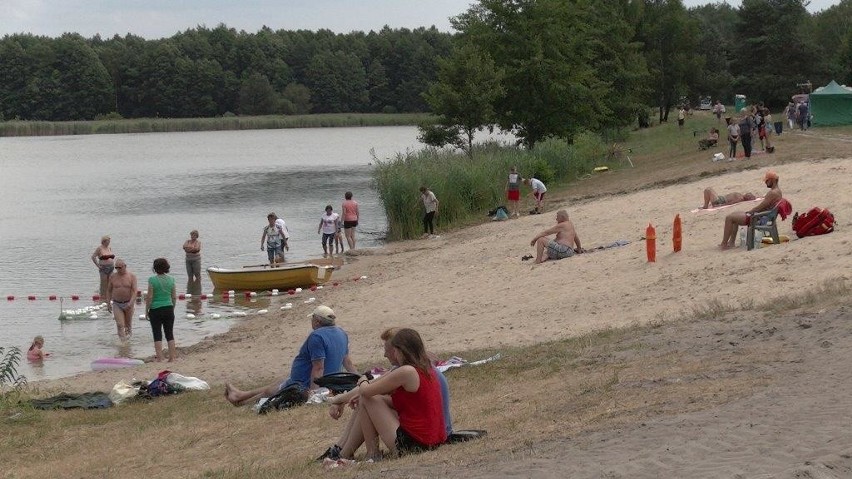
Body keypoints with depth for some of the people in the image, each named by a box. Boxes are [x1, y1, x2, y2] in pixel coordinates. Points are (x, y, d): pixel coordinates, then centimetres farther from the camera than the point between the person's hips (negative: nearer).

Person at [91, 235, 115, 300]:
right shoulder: (99, 248, -7)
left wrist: (113, 263, 13)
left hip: (111, 268, 6)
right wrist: (97, 265, -10)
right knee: (103, 284, -5)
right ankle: (102, 296, -1)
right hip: (103, 268, -6)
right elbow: (93, 257, -7)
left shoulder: (109, 248, 12)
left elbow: (113, 256, 27)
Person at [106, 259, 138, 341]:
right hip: (116, 304, 0)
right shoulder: (113, 277, 2)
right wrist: (108, 303, 5)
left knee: (128, 324, 13)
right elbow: (109, 291, 10)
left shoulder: (132, 276, -4)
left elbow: (134, 290, -11)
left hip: (128, 304, 0)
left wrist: (131, 302, -23)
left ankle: (128, 339, 31)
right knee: (120, 325, -13)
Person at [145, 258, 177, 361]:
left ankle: (160, 358, -1)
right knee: (170, 334, 10)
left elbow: (150, 297, -11)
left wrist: (146, 310, -1)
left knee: (157, 335, 2)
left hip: (156, 310, -4)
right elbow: (174, 297, 5)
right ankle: (172, 357, 13)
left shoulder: (152, 280, -12)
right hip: (168, 309, 4)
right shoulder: (171, 279, 0)